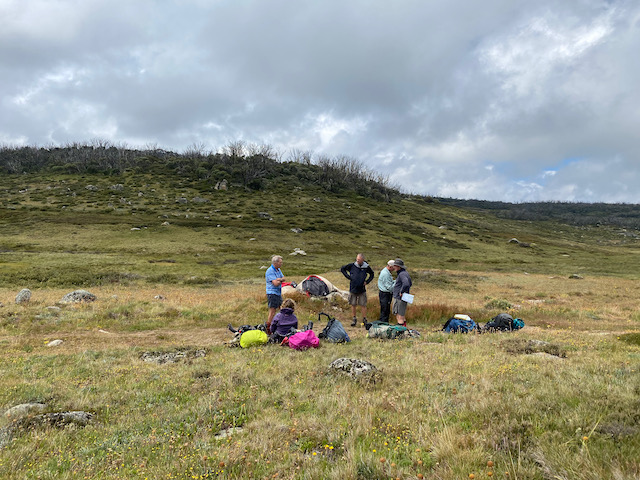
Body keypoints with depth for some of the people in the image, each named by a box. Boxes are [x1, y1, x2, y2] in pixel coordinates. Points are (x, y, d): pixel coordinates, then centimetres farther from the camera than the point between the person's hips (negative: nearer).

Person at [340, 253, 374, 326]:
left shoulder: (366, 267, -3)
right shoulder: (351, 265, -5)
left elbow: (372, 274, 16)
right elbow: (342, 269, 8)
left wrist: (367, 281, 2)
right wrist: (348, 276, -1)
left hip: (362, 290, 0)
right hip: (353, 289, 1)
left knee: (363, 305, 0)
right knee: (353, 305, 7)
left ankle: (364, 320, 13)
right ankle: (354, 319, 20)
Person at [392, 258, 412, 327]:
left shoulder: (402, 274, -18)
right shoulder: (406, 273, 13)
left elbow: (406, 284, -35)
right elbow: (410, 284, 25)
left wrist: (401, 292, -22)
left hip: (399, 298, -10)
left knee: (399, 317, -6)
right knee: (402, 315, 20)